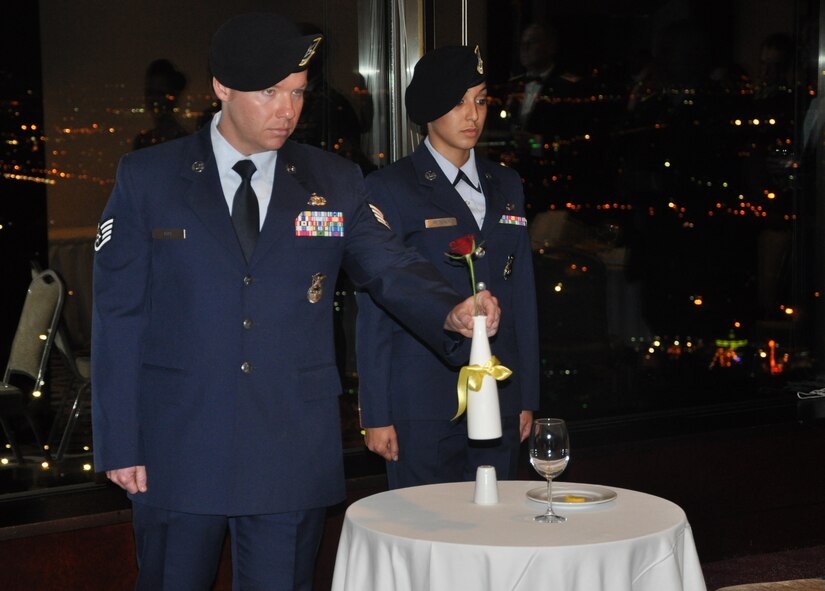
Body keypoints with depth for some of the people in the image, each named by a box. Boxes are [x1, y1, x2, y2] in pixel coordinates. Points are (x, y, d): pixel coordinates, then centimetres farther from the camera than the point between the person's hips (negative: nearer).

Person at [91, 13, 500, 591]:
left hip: (293, 451, 1)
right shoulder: (147, 179, 0)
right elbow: (119, 315, 0)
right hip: (178, 450, -1)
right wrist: (119, 444, -4)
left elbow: (391, 267, -1)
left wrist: (450, 312, -24)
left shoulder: (335, 183, 6)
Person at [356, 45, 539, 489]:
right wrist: (376, 414, -7)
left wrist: (527, 397, 13)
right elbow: (374, 311, -4)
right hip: (422, 403, -5)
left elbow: (522, 297, 15)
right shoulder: (391, 189, -2)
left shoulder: (504, 186, 13)